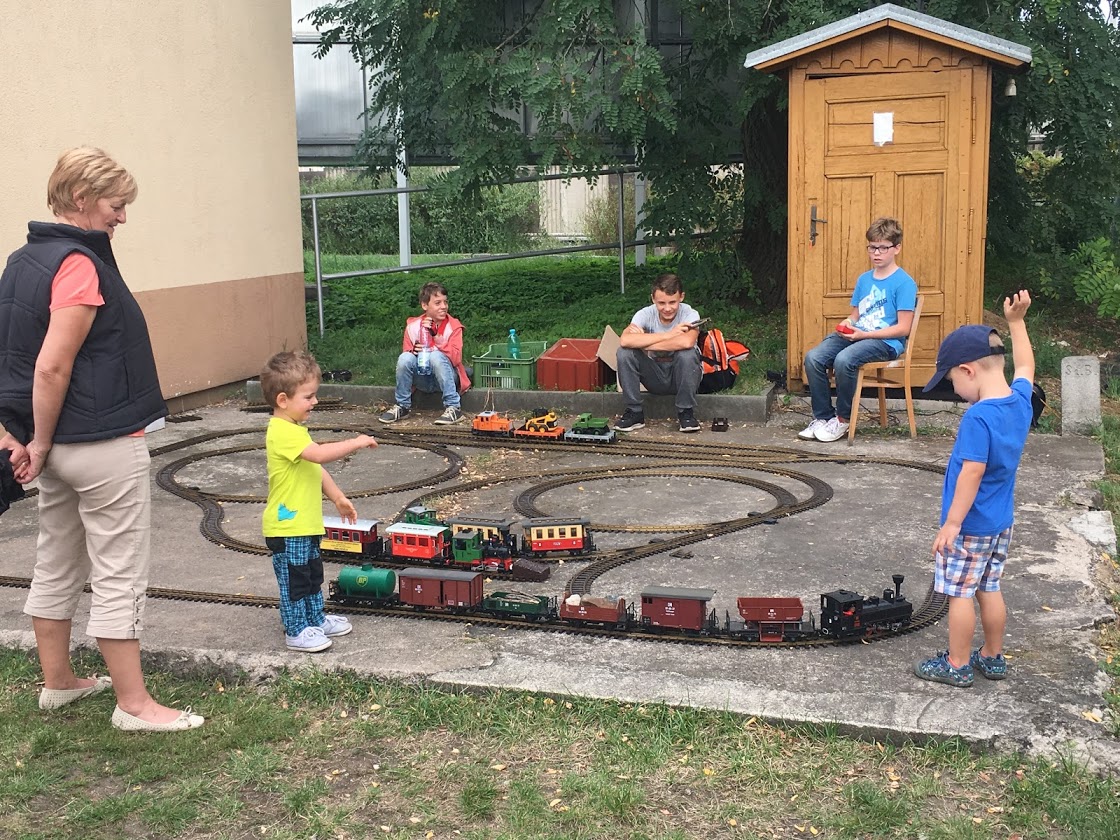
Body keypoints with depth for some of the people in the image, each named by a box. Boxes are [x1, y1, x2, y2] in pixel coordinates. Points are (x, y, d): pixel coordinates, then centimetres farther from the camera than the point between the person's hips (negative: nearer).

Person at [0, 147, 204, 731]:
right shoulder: (80, 264, -18)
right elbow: (52, 368, -23)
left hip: (57, 443, 10)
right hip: (104, 443, -9)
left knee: (56, 565, 18)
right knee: (120, 574, -1)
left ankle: (57, 682, 31)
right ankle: (133, 704, 7)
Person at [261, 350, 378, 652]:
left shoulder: (293, 429, 11)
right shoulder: (283, 432, -24)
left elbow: (316, 468, 19)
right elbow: (320, 454, -36)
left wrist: (337, 496, 17)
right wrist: (356, 443, -28)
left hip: (305, 523, 10)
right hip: (287, 527, -10)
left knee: (312, 575, 21)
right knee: (294, 579, 2)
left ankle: (316, 619, 34)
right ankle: (297, 631, 13)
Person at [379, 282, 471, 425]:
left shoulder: (453, 326, -7)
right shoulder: (413, 326, -1)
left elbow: (456, 358, -19)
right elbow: (406, 361, 0)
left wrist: (435, 336, -25)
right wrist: (415, 351, -23)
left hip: (446, 379, -2)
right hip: (422, 379, 2)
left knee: (436, 356, -31)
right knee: (405, 358, -25)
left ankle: (453, 408, -27)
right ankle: (402, 407, -9)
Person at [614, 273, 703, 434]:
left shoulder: (690, 314, -18)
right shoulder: (645, 314, -14)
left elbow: (687, 342, -41)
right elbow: (625, 340, -34)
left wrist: (644, 343, -32)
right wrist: (668, 335, -33)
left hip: (681, 377, -2)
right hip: (655, 377, 2)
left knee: (688, 354, -33)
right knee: (624, 353, -22)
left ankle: (686, 413, -14)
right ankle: (635, 413, -9)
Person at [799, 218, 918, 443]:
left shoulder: (904, 283, -5)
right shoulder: (864, 279, 16)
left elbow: (903, 328, -11)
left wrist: (863, 334, -17)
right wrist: (846, 324, -4)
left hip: (886, 342, -6)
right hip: (856, 336, 7)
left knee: (844, 360, -34)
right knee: (813, 358, -19)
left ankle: (843, 420, -15)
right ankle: (822, 417, -9)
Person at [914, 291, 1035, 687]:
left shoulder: (978, 418, -26)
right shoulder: (1020, 400, -2)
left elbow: (972, 474, -26)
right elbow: (1025, 367, 19)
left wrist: (952, 523, -21)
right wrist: (1016, 322, 25)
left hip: (970, 526, -8)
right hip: (1002, 522, 8)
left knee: (960, 593, 4)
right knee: (989, 589, 19)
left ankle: (957, 665, 15)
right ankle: (993, 657, 31)